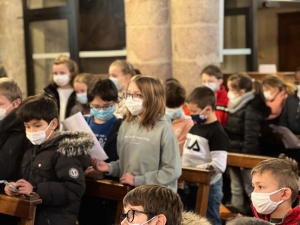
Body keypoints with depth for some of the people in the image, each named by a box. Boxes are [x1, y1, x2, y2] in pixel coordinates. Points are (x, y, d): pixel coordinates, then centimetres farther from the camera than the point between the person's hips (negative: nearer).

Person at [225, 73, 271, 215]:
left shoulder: (251, 109, -19)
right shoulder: (235, 107, 8)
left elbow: (250, 136, -22)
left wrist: (245, 157, -22)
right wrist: (226, 151, 17)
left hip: (245, 155, -9)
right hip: (233, 154, 9)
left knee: (251, 188, 1)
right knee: (235, 187, 18)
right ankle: (237, 209, 28)